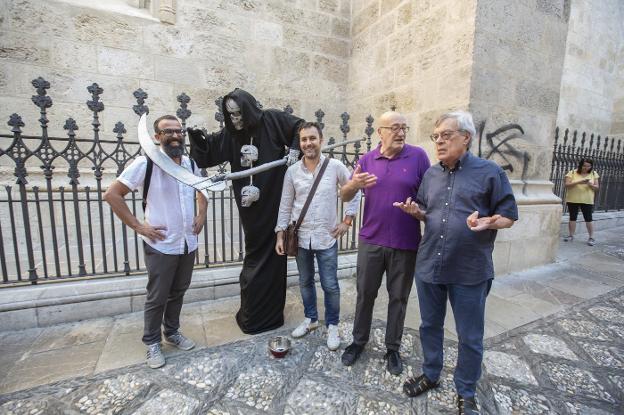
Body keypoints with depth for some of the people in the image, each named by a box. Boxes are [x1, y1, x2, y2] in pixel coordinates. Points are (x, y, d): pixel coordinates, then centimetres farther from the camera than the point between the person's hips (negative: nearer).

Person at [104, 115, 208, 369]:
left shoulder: (191, 164, 3)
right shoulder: (145, 163, -13)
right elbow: (112, 195, -11)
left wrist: (201, 214, 9)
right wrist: (138, 226, -13)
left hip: (188, 244, 5)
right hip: (160, 246, -5)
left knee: (178, 293, 19)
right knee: (157, 298, 10)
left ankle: (172, 332, 39)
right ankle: (152, 343, 31)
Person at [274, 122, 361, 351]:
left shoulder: (335, 167, -7)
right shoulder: (292, 171, -2)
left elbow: (355, 192, 4)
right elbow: (285, 206, 3)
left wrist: (347, 220, -1)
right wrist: (280, 235, 1)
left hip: (326, 237, -2)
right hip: (300, 237, 3)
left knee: (330, 285, 6)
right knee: (305, 282, 18)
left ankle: (332, 325, 29)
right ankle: (310, 318, 40)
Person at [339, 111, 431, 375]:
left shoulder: (418, 156, -3)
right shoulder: (367, 159, 3)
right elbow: (344, 196, 2)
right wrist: (353, 185, -19)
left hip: (405, 243, -1)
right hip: (370, 240, 2)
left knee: (398, 297, 13)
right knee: (365, 293, 13)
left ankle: (393, 348, 33)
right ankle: (359, 341, 33)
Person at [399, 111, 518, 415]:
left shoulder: (490, 172, -5)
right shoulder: (431, 174, 8)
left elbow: (509, 215, -3)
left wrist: (488, 222, -24)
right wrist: (415, 211, -7)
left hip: (470, 272, -4)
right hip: (429, 266, 4)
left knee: (470, 338, 12)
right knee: (430, 326, 19)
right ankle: (430, 374, 43)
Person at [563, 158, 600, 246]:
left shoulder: (593, 174, 4)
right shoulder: (572, 173, -2)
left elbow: (597, 187, 4)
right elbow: (567, 185, -10)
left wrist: (591, 185, -16)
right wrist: (578, 182, -24)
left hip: (587, 201, 1)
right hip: (572, 200, -1)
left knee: (588, 218, 2)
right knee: (572, 217, 7)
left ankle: (591, 237, 11)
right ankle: (571, 235, 17)